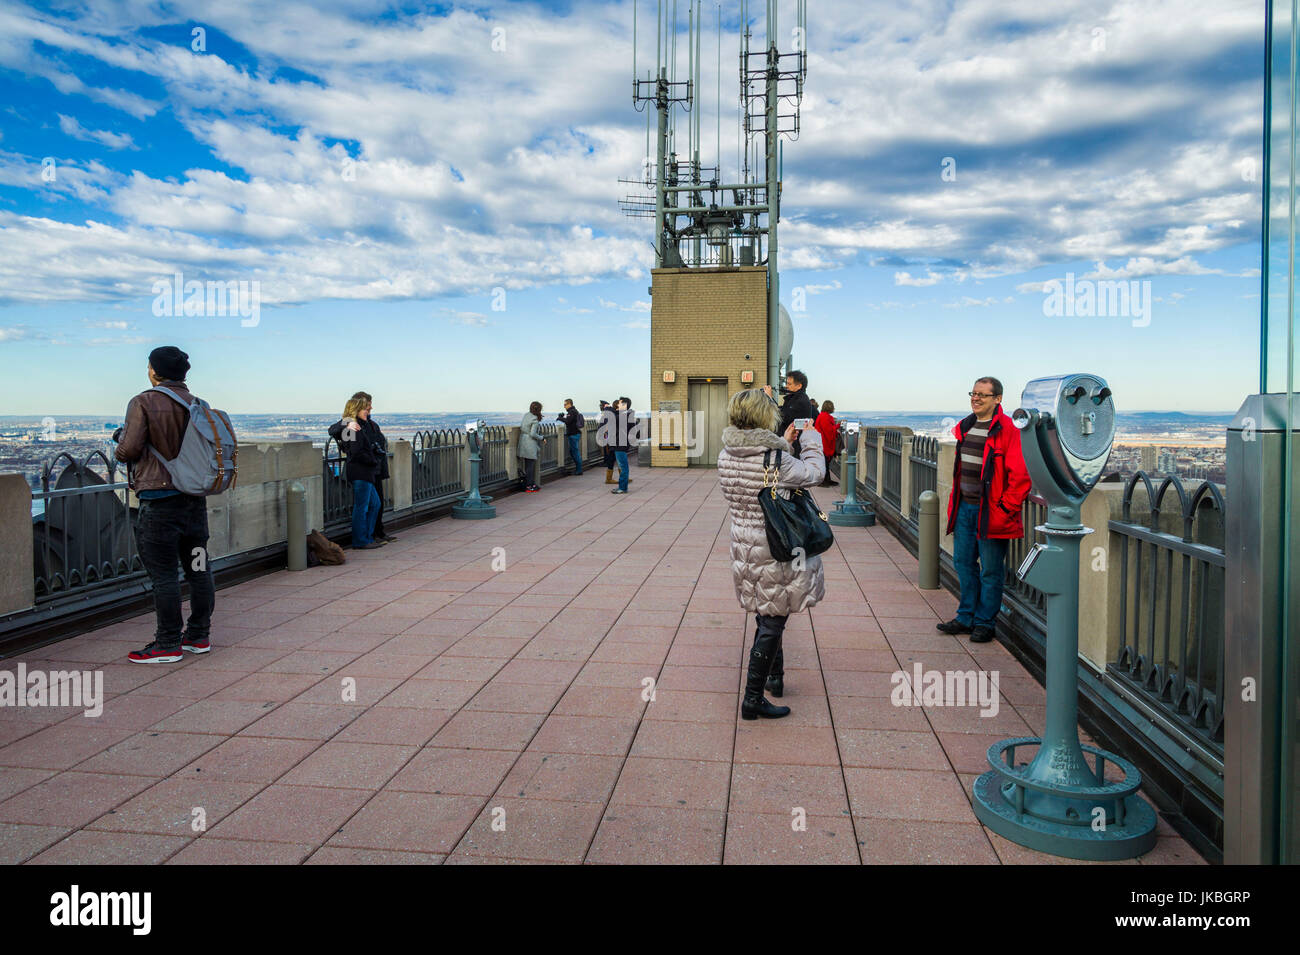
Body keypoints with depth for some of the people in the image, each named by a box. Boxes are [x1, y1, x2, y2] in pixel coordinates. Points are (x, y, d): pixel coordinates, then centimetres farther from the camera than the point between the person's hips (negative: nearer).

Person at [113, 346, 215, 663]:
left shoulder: (143, 403, -9)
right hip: (195, 497, 6)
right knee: (198, 569, 11)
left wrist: (120, 440, 9)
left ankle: (168, 645, 4)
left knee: (163, 574, -1)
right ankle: (199, 636, 20)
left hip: (159, 501, -6)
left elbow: (129, 449, -12)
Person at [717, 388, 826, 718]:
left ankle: (774, 676, 43)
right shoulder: (776, 459, -23)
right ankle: (753, 700, 10)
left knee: (767, 618, 25)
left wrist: (783, 445, 18)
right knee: (772, 623, 4)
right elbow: (814, 473, -6)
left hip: (744, 547, 7)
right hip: (775, 551, -7)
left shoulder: (726, 455, -2)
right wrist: (811, 440, 10)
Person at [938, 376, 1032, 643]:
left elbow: (1020, 476, -15)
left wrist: (1004, 509, -15)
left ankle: (984, 622, 15)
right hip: (964, 507, 8)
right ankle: (966, 617, 27)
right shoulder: (964, 427, 11)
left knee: (990, 570, 3)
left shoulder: (1008, 430, -13)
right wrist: (954, 503, 15)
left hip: (991, 512, -7)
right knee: (964, 562, 14)